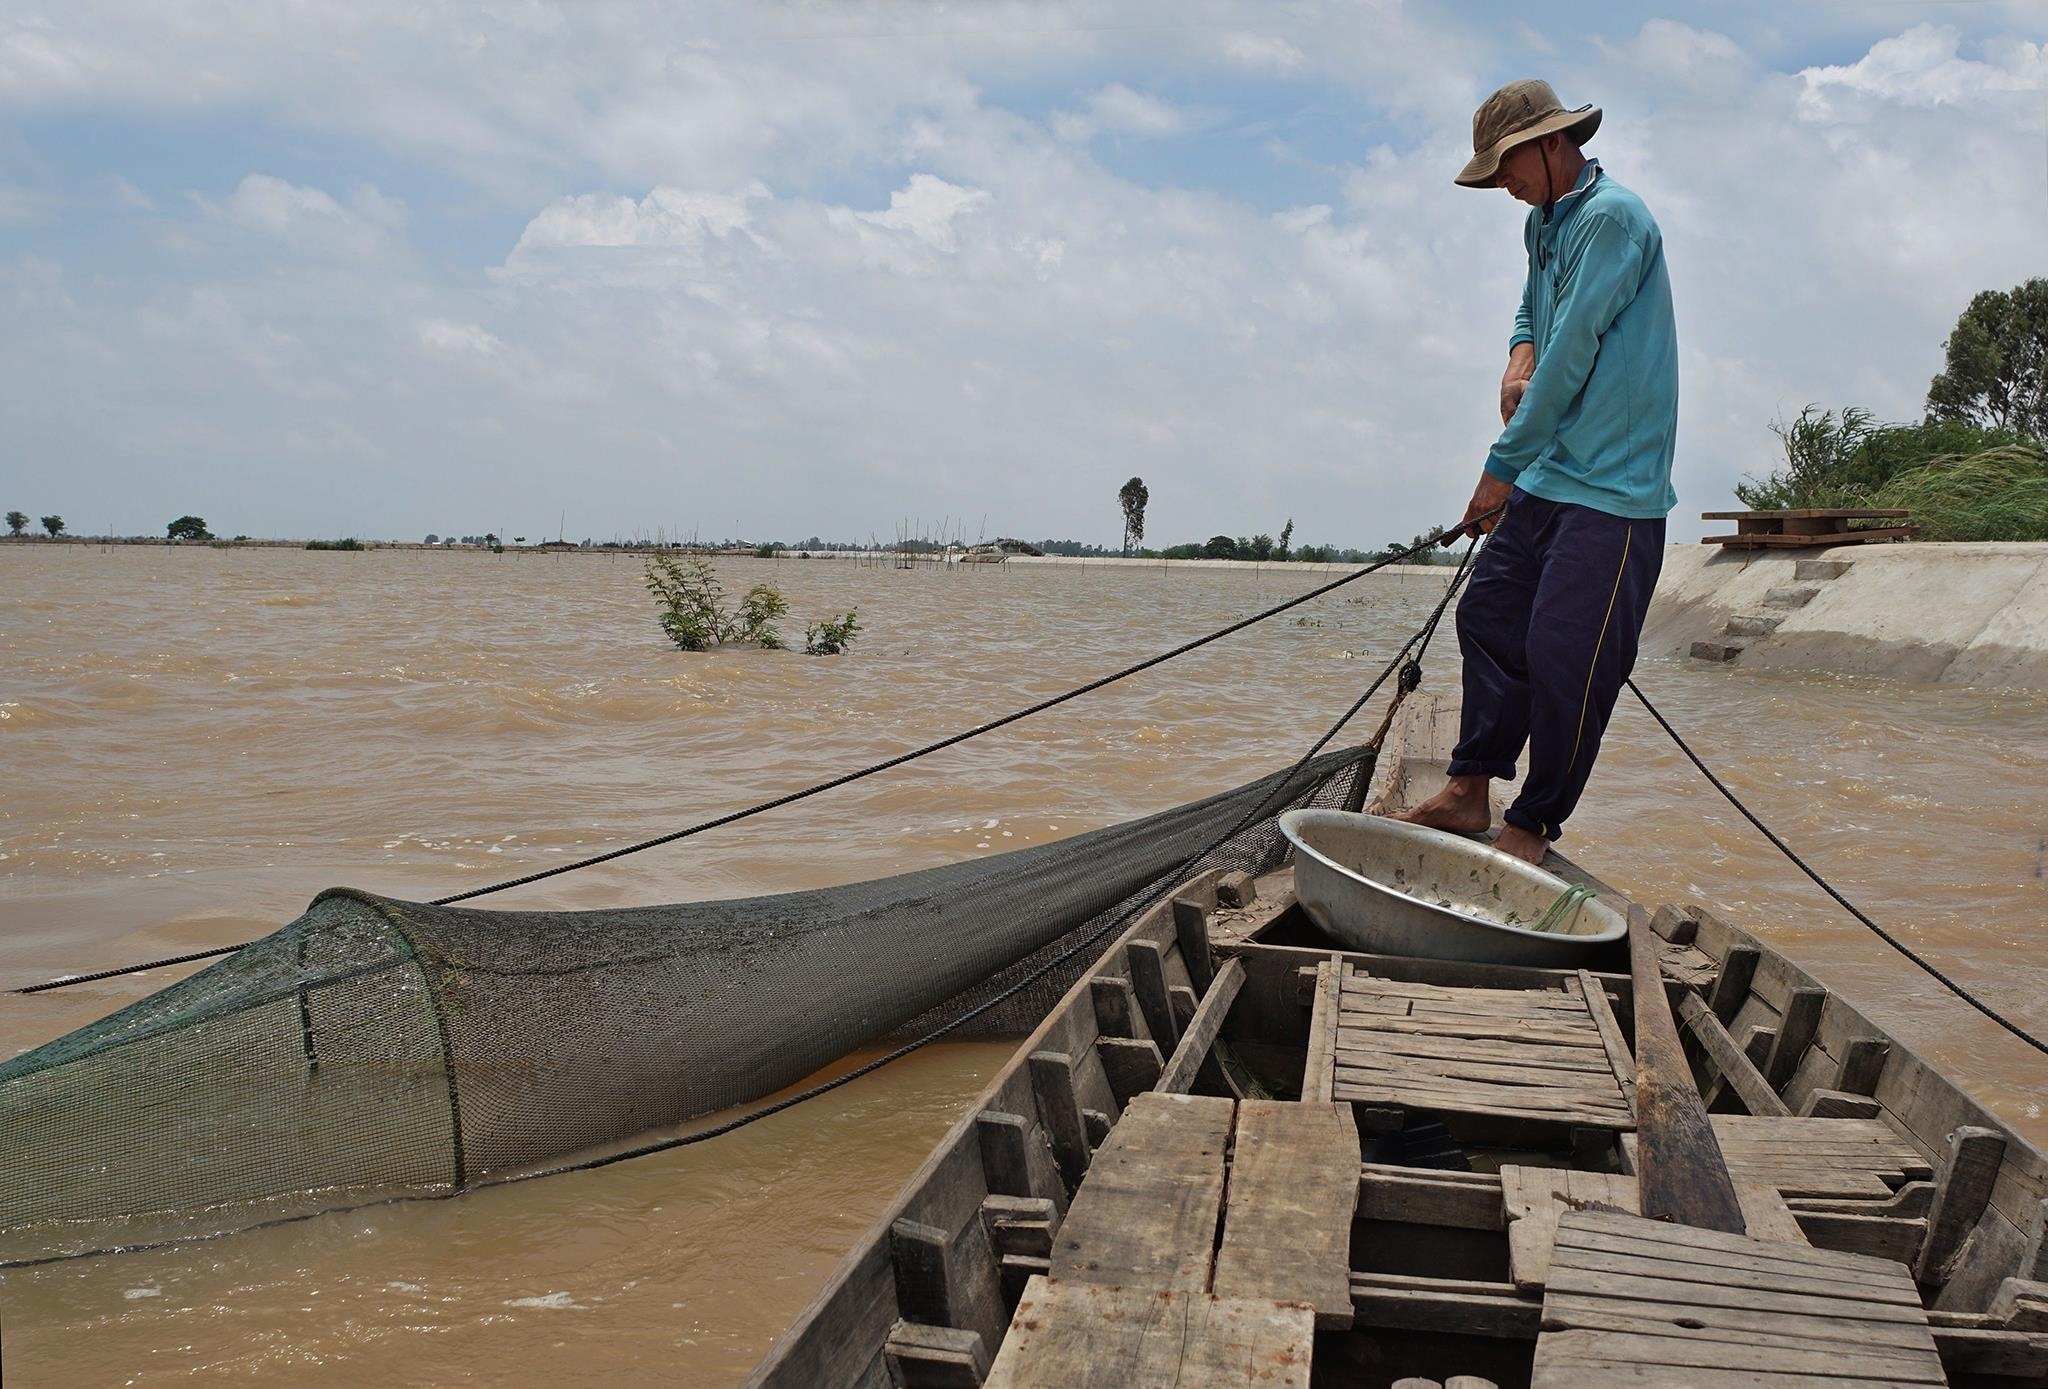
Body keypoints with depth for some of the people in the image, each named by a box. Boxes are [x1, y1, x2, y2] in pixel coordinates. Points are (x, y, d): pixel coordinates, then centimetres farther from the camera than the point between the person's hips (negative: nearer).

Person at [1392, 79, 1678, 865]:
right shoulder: (1544, 224, 15)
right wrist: (1519, 361, 7)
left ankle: (1533, 827, 4)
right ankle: (1469, 792, 16)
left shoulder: (1609, 218, -13)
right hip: (1546, 475, 10)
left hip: (1611, 484, -9)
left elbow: (1573, 352, -18)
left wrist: (1503, 467, -14)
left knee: (1565, 654, -7)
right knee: (1489, 616, 9)